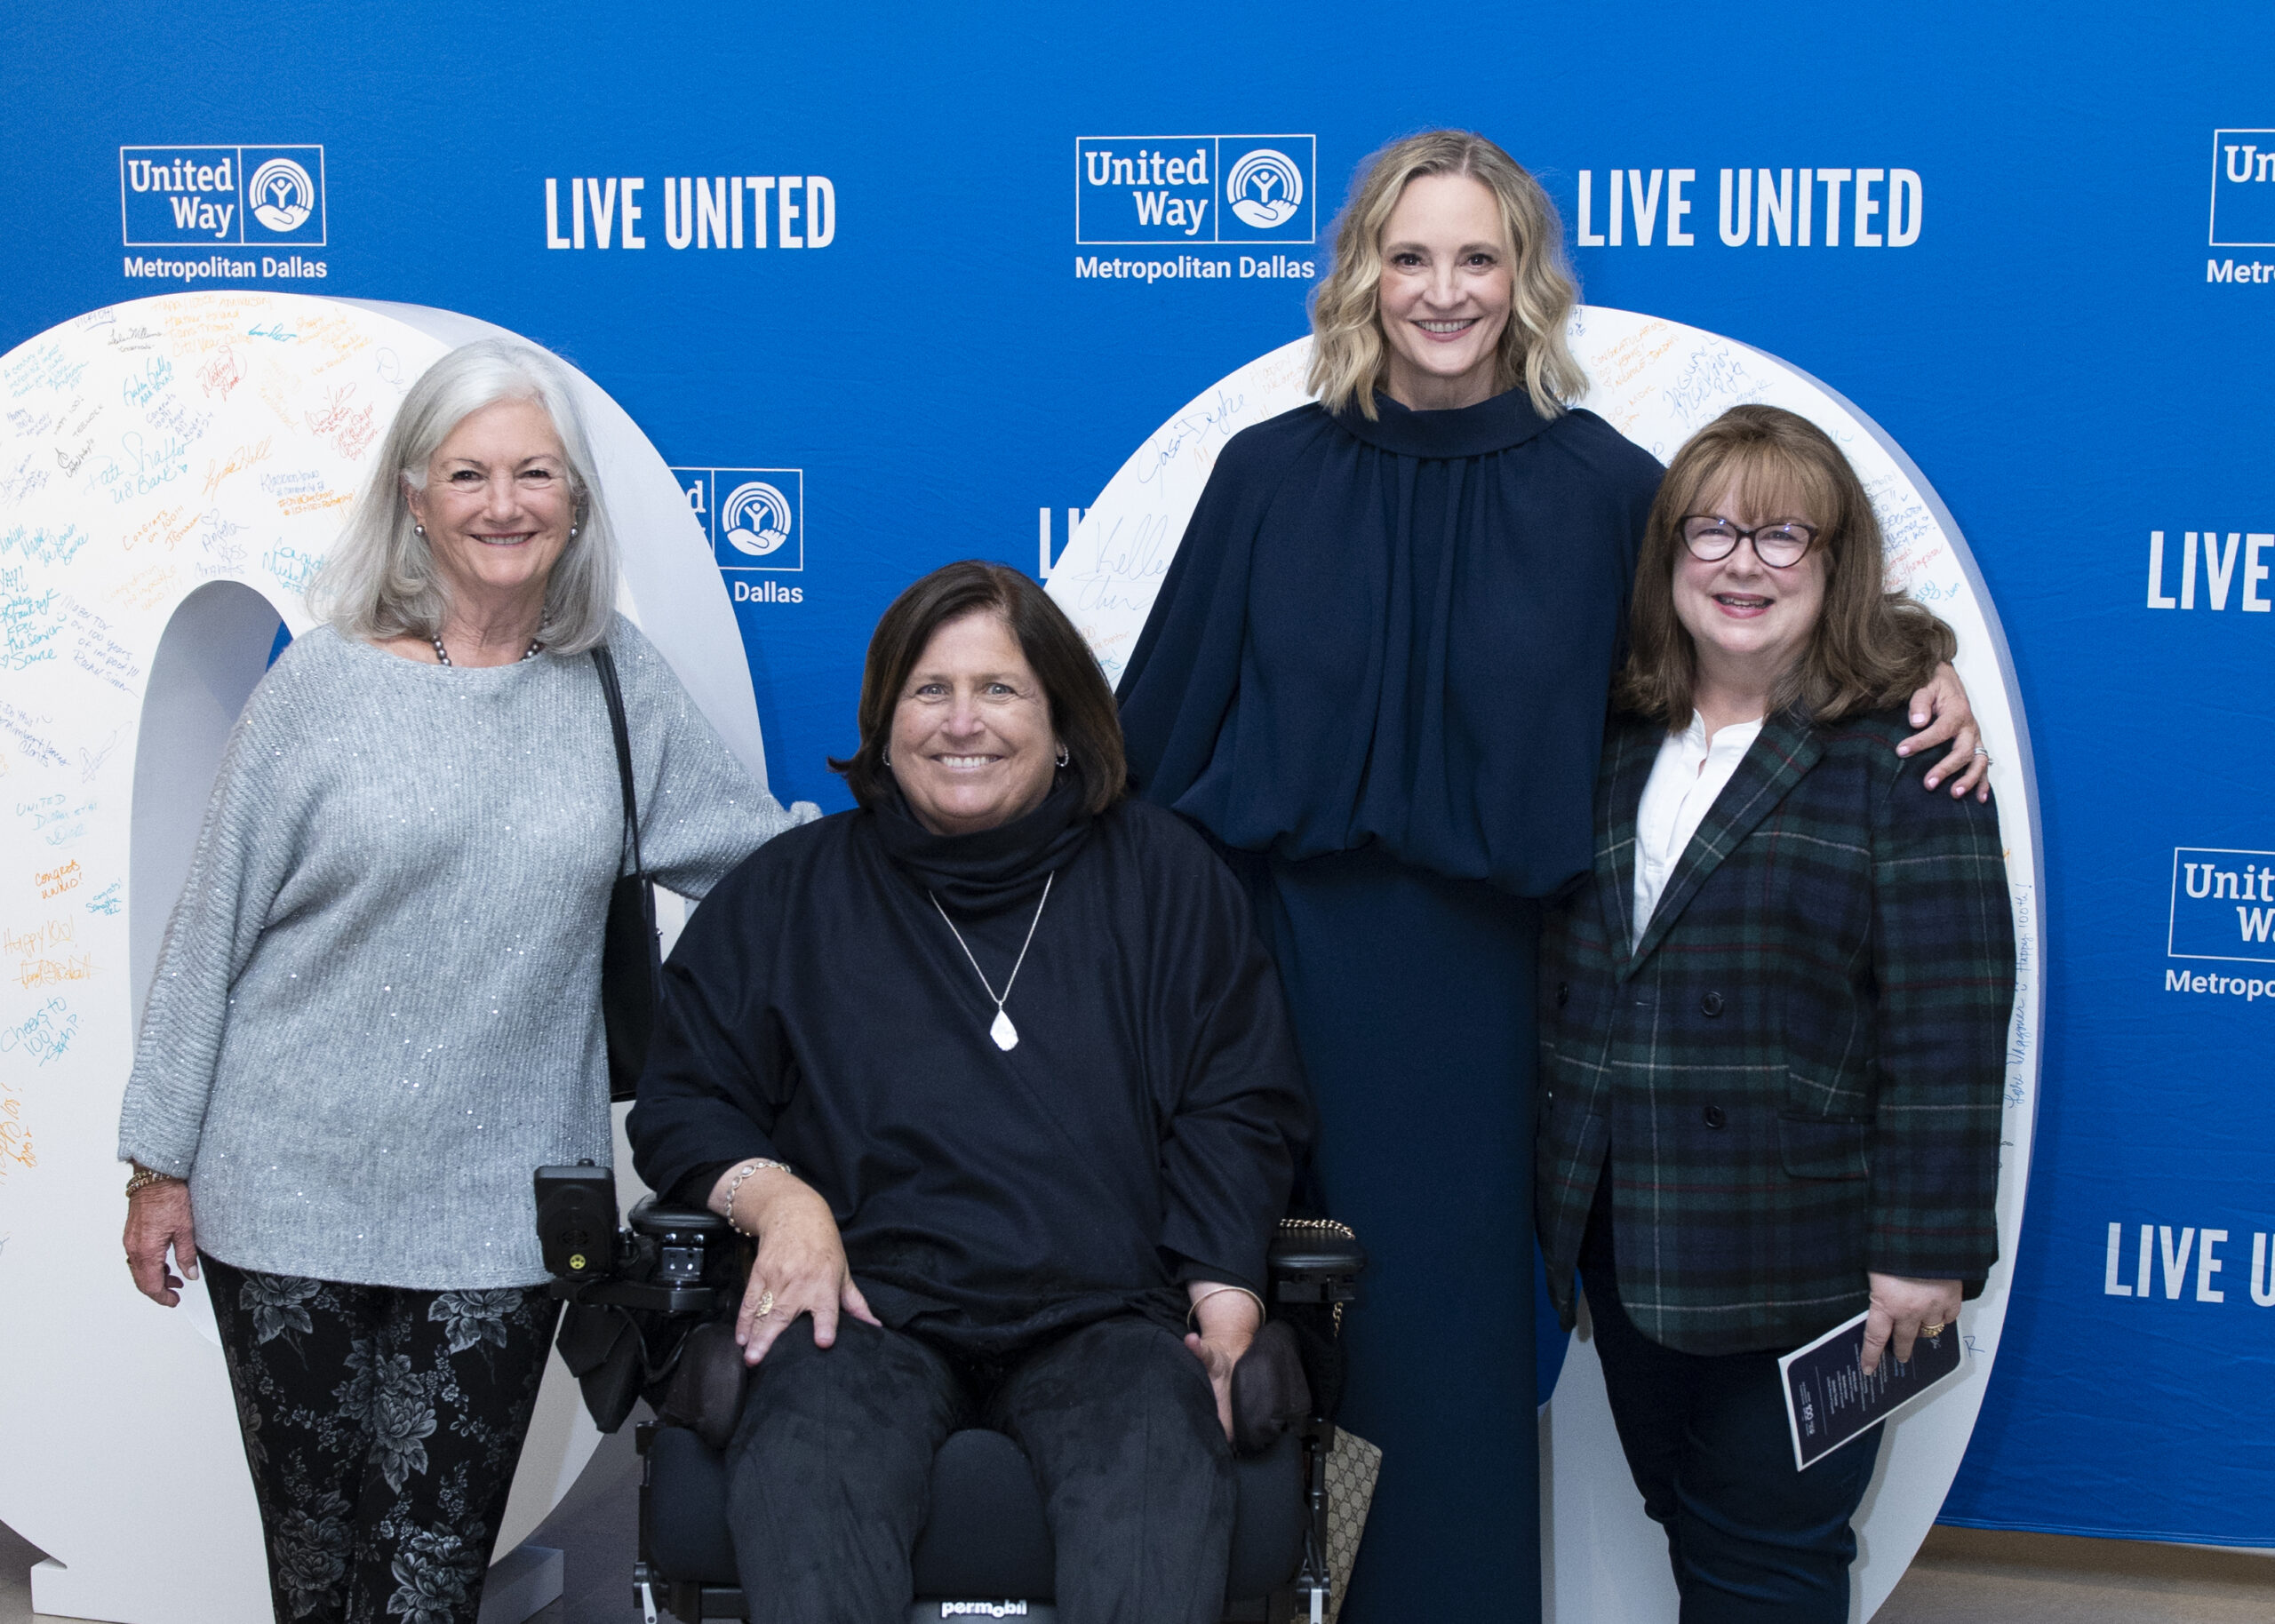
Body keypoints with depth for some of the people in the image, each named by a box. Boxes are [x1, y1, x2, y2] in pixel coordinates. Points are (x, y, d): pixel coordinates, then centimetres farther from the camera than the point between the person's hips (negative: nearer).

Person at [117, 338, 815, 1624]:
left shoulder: (616, 677, 4)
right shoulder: (326, 685, -3)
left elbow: (768, 849, 14)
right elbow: (213, 929, 1)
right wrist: (162, 1158, 2)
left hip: (498, 1213, 1)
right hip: (296, 1190, -1)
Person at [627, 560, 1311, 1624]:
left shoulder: (1163, 877, 17)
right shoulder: (785, 895, 18)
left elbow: (1241, 1109, 14)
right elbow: (683, 1103, 18)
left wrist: (1226, 1299, -2)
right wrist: (775, 1196, -4)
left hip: (1102, 1312, 0)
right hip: (874, 1304, 0)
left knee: (1160, 1485, -35)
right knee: (801, 1472, -35)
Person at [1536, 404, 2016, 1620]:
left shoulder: (1898, 747, -9)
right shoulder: (1620, 737, 9)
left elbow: (1948, 1017, -14)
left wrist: (1927, 1246, -17)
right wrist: (1567, 1209, 8)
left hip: (1796, 1248, -6)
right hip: (1621, 1235, 6)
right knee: (1686, 1522, 16)